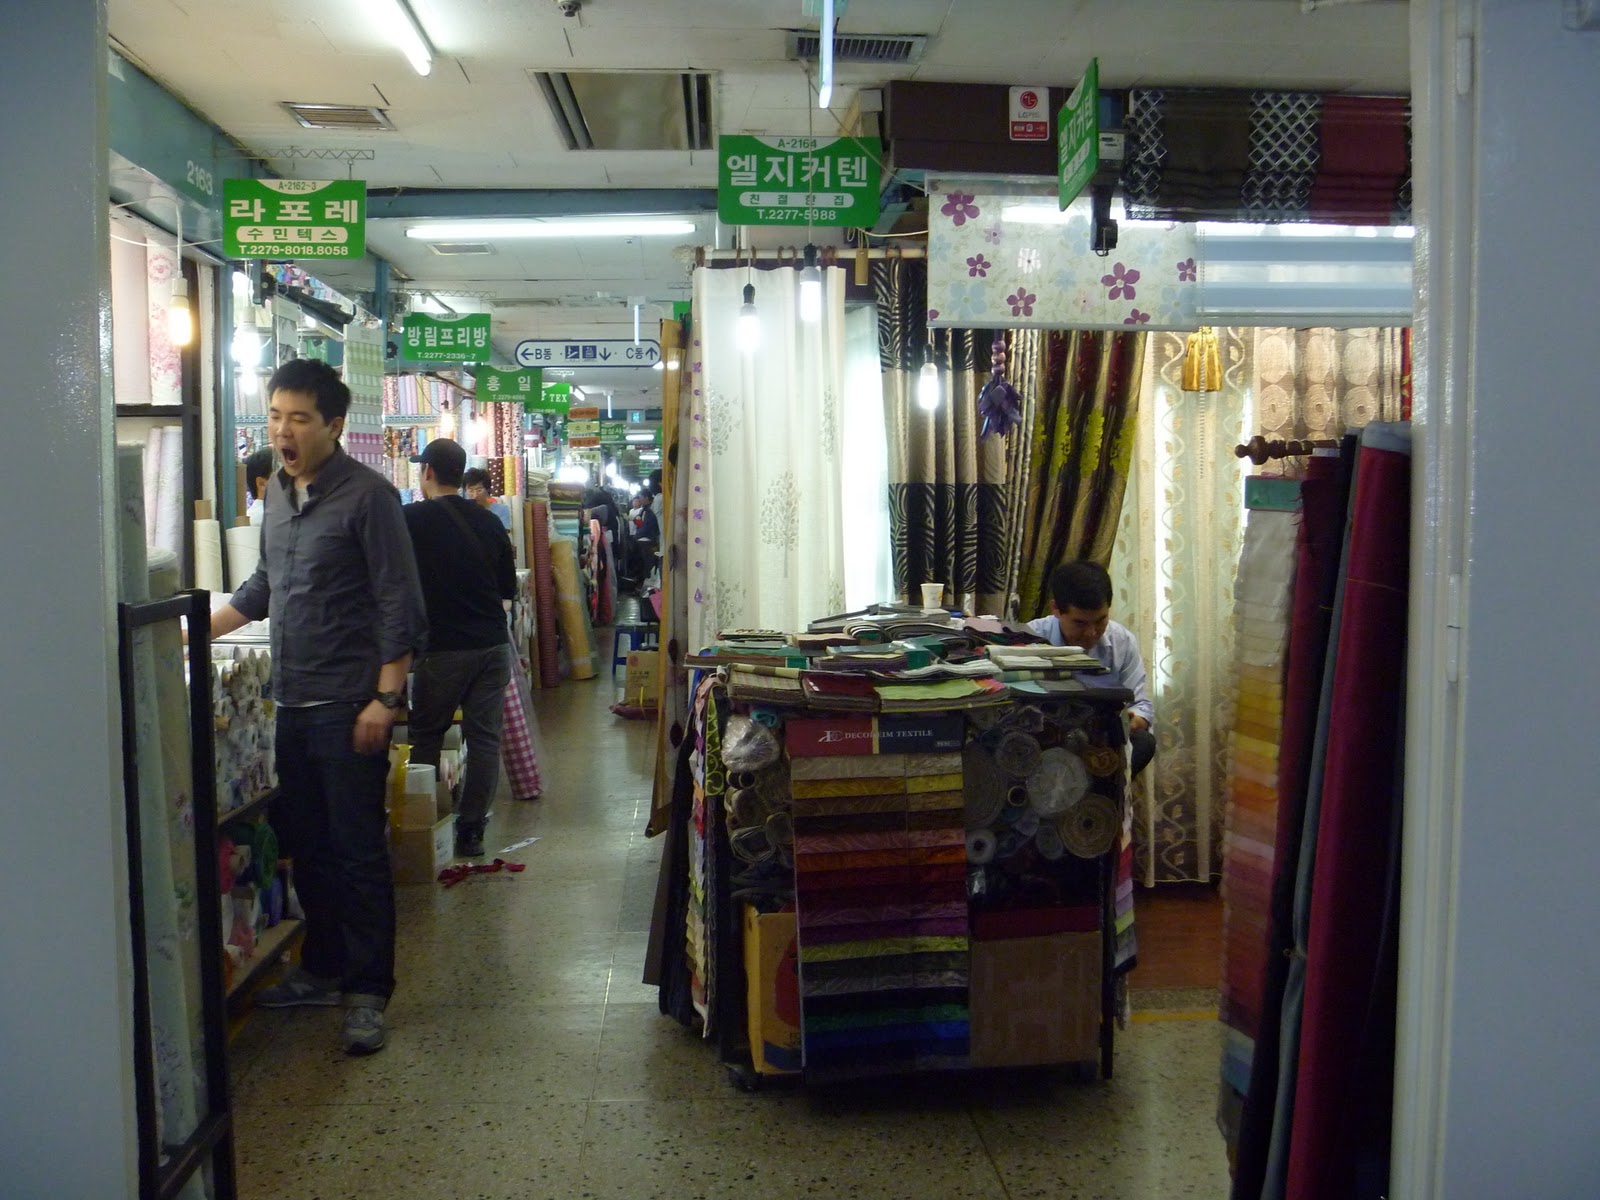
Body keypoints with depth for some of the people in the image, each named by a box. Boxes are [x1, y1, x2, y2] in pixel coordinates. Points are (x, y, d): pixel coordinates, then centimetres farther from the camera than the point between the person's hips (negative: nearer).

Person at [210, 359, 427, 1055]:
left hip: (347, 707, -7)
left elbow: (400, 605, -13)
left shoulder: (366, 495, -11)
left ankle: (367, 991, 10)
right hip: (292, 702, 7)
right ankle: (323, 969, 29)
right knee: (305, 844, 15)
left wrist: (384, 699, -18)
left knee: (358, 853, -1)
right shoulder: (278, 491, 12)